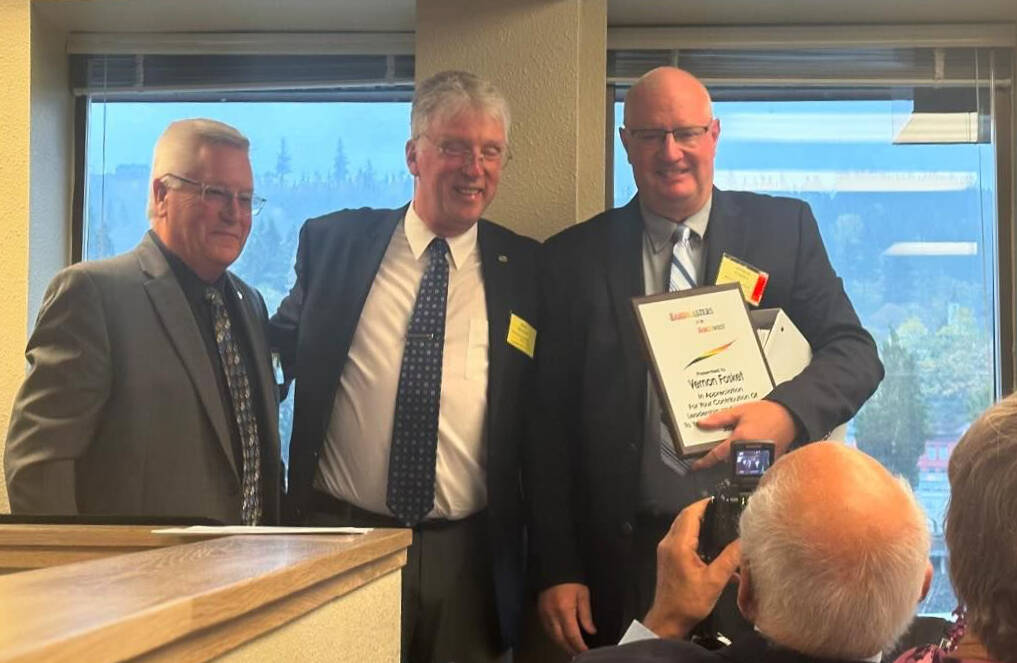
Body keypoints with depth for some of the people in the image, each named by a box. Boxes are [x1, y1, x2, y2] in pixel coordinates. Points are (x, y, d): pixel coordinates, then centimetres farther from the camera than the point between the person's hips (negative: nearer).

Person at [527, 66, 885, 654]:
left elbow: (855, 351, 1)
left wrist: (786, 411, -21)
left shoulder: (785, 227, 4)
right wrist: (558, 571, -4)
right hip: (625, 555, 0)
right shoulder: (575, 257, 3)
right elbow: (552, 424, 2)